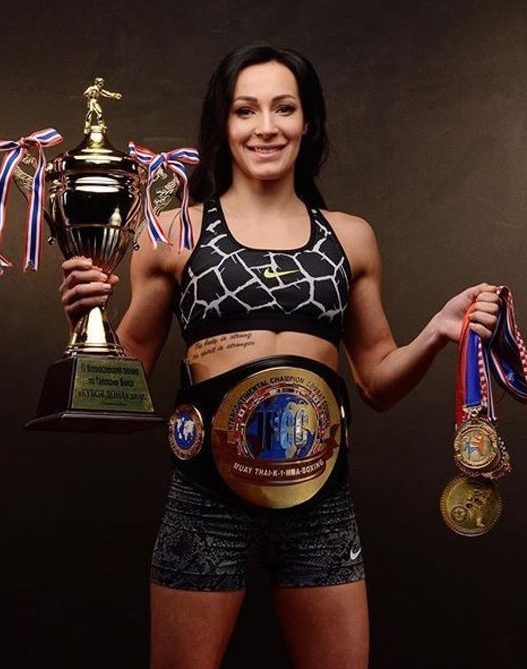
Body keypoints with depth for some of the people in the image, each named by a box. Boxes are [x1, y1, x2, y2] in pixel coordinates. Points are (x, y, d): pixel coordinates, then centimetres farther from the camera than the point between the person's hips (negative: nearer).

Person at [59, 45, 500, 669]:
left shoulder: (351, 237, 9)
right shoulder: (177, 231, 2)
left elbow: (377, 381, 15)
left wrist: (437, 332, -2)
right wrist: (86, 316, -12)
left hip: (320, 496, 2)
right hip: (208, 493, -2)